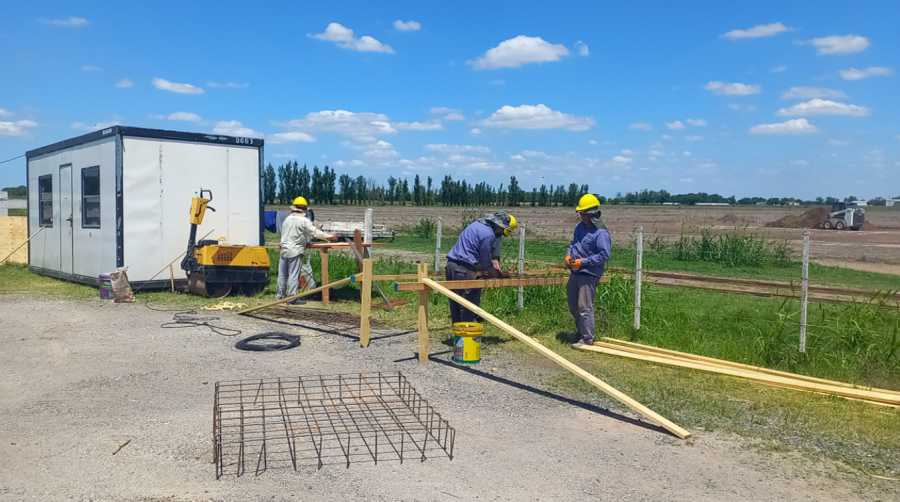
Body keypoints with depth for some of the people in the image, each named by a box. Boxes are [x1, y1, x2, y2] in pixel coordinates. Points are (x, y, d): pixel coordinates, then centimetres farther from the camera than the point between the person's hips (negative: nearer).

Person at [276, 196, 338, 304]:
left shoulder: (287, 219, 9)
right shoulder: (304, 221, -10)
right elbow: (315, 232, -12)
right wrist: (331, 237, -5)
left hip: (284, 250, 6)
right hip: (295, 252, -6)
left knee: (282, 274, 13)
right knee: (293, 275, -4)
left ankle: (280, 295, 23)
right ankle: (292, 298, -3)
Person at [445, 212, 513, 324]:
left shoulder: (477, 223, 17)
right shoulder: (489, 235, -12)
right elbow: (484, 259, -4)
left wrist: (491, 263, 27)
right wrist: (492, 271, 14)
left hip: (451, 264, 9)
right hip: (464, 269, -9)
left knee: (455, 305, 14)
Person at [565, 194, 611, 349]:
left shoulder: (601, 233, -18)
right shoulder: (580, 226, 8)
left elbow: (604, 255, -21)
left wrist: (582, 262, -22)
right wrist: (568, 255, 1)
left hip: (589, 275, -9)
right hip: (575, 272, 9)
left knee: (584, 307, -5)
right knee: (573, 305, 19)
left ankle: (586, 339, 5)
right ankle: (581, 331, 36)